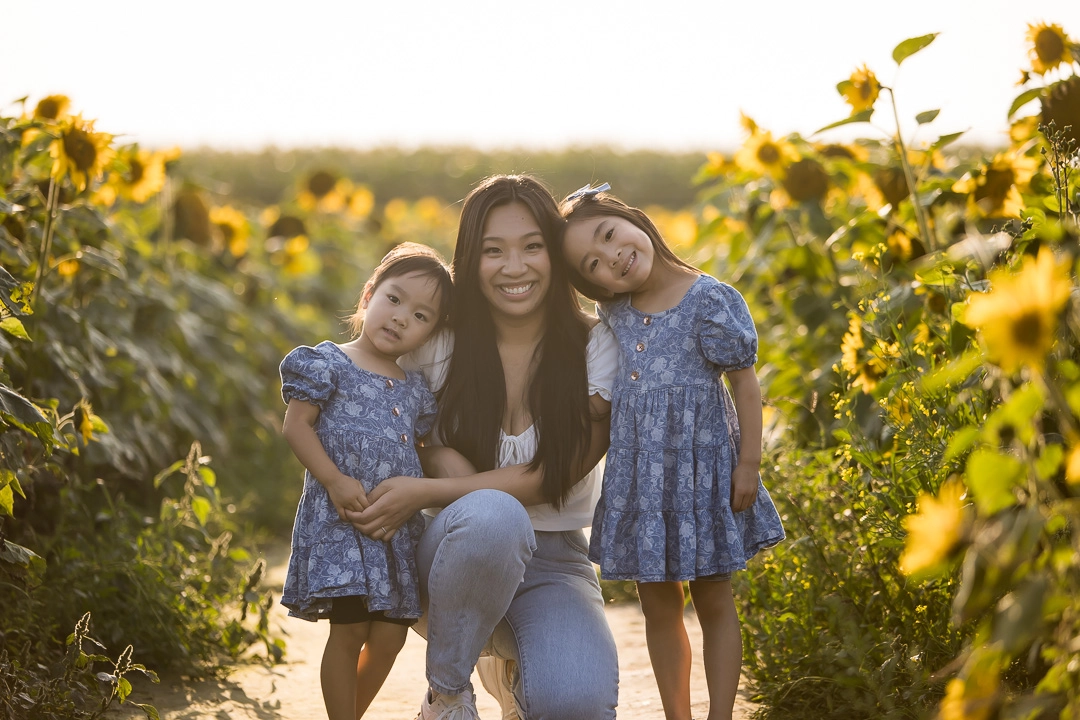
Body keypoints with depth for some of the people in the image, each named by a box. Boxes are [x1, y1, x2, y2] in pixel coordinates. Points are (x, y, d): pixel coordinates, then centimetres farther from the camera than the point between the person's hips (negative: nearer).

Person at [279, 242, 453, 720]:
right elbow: (297, 426, -8)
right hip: (341, 519, -6)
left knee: (391, 634, 6)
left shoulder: (415, 390, 15)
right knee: (350, 629, -10)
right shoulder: (330, 365, -3)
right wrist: (334, 480, -18)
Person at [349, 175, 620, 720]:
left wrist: (425, 491, -20)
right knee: (492, 515, -39)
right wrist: (437, 457, -14)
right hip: (457, 549, 0)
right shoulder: (440, 346, -2)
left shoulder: (598, 348, -6)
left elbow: (552, 477, -12)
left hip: (554, 560, 0)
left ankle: (513, 666, 8)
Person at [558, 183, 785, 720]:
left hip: (700, 460, -4)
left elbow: (744, 380, -7)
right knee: (658, 604, 8)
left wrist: (749, 463, -11)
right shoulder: (613, 315, 5)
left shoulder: (710, 299, -10)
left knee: (713, 599, 5)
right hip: (638, 470, 5)